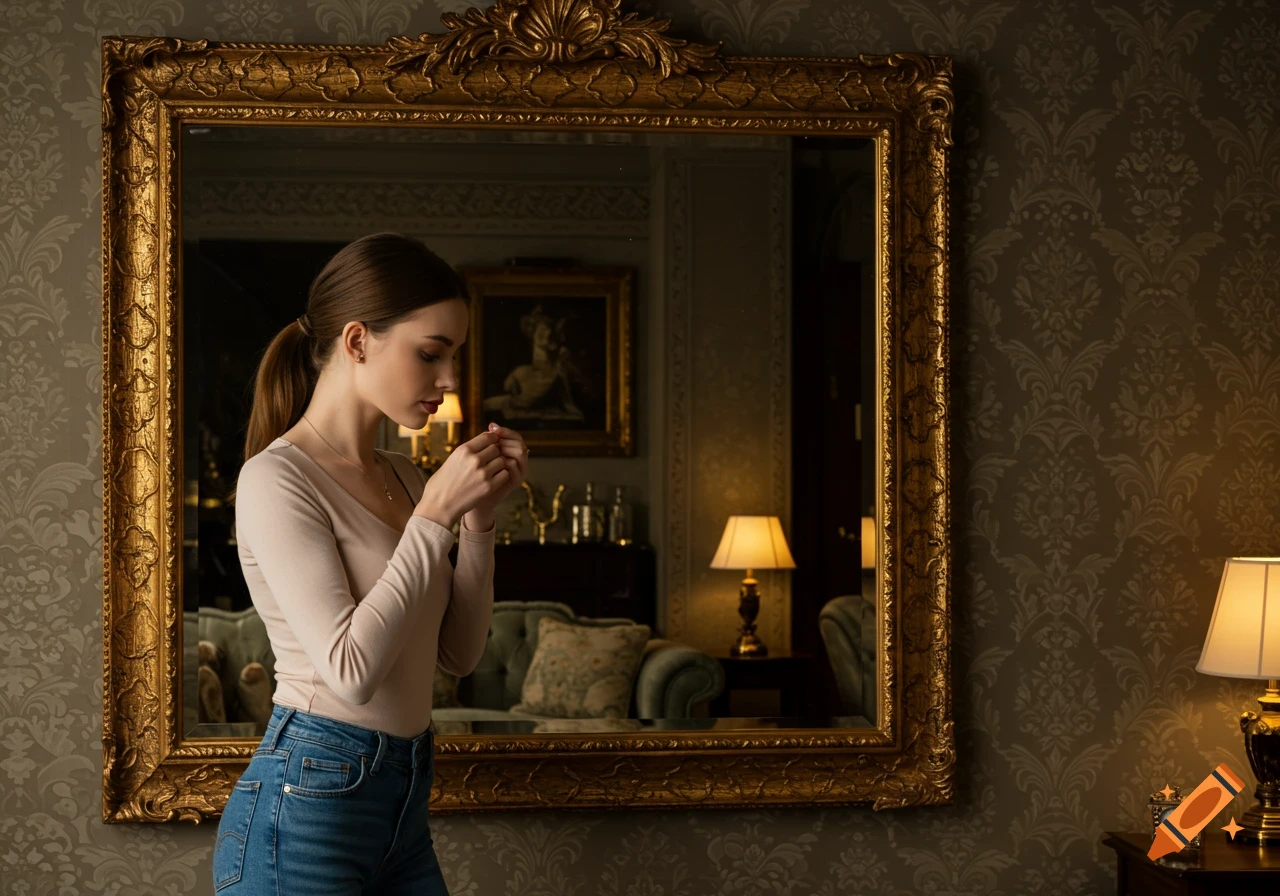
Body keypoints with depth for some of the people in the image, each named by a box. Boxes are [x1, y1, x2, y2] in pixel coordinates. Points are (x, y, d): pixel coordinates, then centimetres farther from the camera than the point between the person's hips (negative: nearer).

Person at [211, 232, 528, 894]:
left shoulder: (404, 477, 11)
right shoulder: (275, 479, -13)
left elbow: (459, 655, 12)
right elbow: (351, 669, -21)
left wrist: (479, 517, 0)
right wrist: (435, 513, -18)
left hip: (403, 802, 7)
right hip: (306, 805, -7)